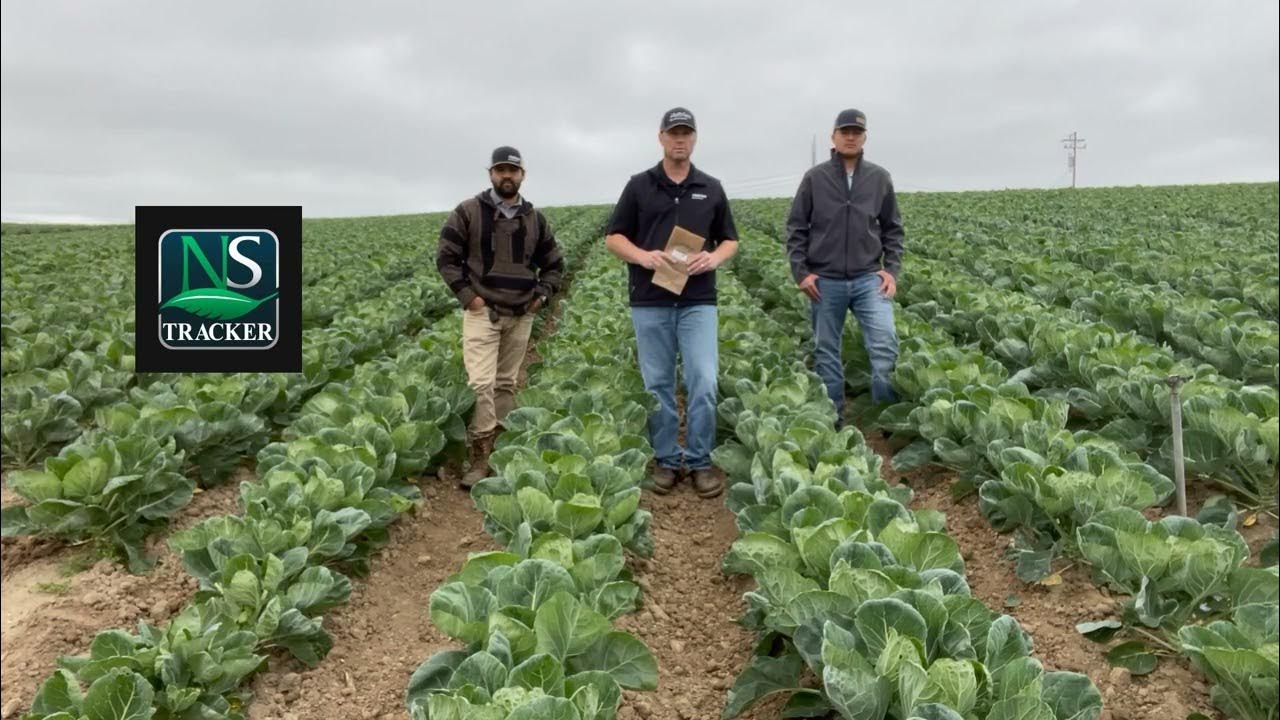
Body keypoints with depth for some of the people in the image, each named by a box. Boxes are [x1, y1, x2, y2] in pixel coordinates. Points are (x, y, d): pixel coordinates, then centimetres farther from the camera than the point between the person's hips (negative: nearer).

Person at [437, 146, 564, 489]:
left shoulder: (535, 218, 9)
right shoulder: (468, 212, -2)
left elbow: (554, 264, 17)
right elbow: (446, 257, 0)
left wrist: (541, 294, 1)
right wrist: (466, 294, -10)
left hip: (521, 316, 4)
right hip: (482, 313, -4)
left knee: (506, 383, 11)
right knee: (481, 384, -12)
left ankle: (502, 451, 20)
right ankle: (480, 459, -8)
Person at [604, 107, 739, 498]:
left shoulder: (711, 188, 9)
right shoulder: (639, 185, 5)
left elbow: (730, 240, 14)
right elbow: (613, 237, 6)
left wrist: (714, 258, -8)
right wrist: (643, 256, -14)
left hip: (698, 301, 0)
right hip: (650, 301, 0)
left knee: (703, 383, -7)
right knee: (657, 385, 6)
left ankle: (699, 461, 7)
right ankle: (666, 460, 18)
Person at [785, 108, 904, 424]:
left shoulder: (880, 178, 6)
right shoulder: (815, 178, 1)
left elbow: (892, 229, 11)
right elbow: (796, 227, 3)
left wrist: (892, 270, 1)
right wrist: (800, 271, -4)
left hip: (869, 278, 0)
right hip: (825, 281, 0)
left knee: (885, 344, -13)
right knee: (826, 352, 7)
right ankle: (832, 418, 19)